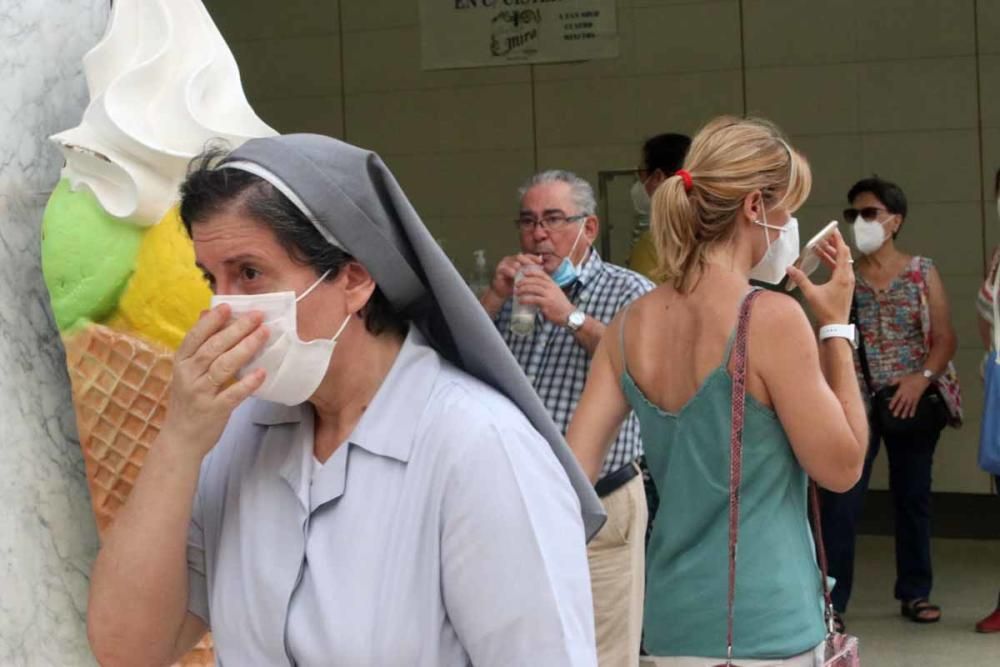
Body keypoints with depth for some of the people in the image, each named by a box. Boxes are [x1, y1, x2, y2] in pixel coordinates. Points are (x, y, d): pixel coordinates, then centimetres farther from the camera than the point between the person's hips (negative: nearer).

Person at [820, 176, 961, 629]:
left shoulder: (922, 273, 2)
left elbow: (945, 338, 0)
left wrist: (922, 378, -15)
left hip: (911, 401, 0)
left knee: (913, 497, 11)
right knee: (839, 499, -9)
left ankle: (914, 594, 24)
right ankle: (831, 601, -4)